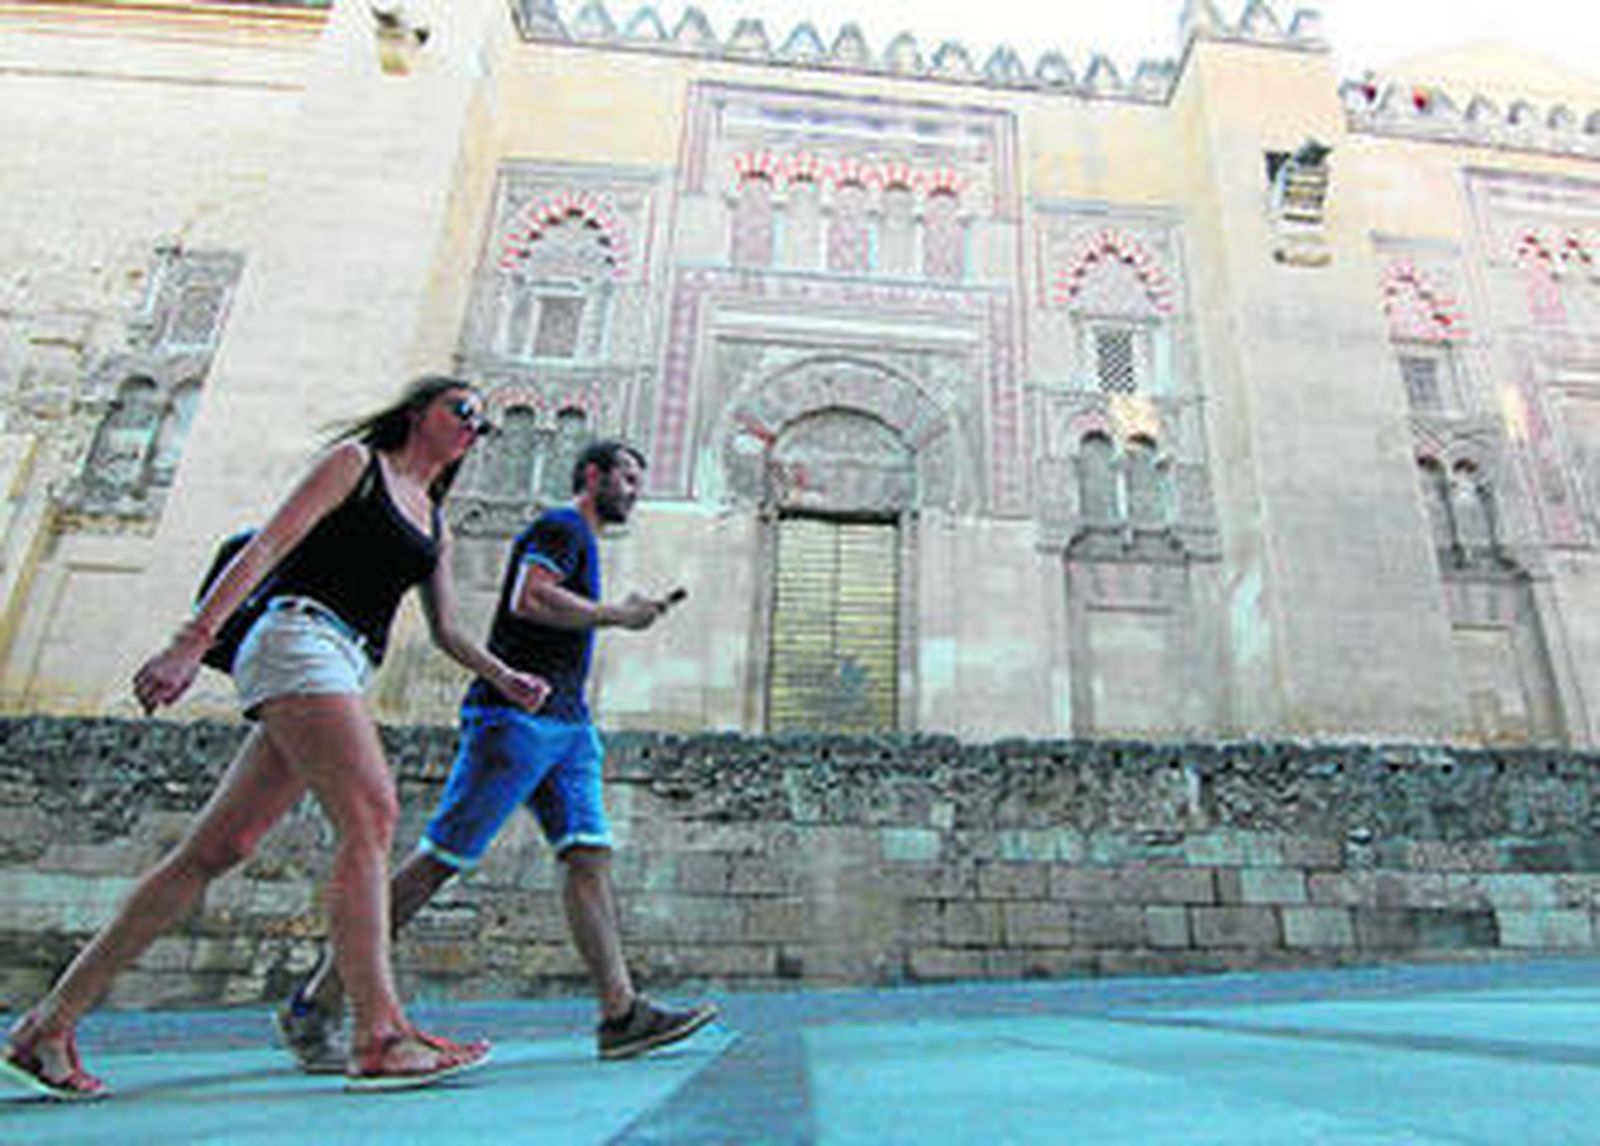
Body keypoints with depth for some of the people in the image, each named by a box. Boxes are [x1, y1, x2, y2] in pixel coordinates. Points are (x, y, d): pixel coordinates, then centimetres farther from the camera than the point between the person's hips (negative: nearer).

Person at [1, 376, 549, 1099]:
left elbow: (446, 631, 25)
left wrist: (503, 679, 10)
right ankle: (379, 1037, -22)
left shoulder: (435, 527, 25)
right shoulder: (356, 460, 6)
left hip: (343, 672, 7)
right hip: (300, 637, -7)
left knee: (213, 851, 3)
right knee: (370, 815, -20)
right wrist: (193, 640, -11)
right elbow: (267, 547, -3)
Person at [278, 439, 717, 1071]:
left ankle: (622, 1013, -4)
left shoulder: (578, 540, 27)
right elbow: (528, 599, -20)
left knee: (589, 855, -2)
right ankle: (314, 1003, 6)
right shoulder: (561, 526, -3)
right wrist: (616, 614, -10)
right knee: (439, 860, -6)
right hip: (516, 714, -10)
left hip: (564, 723, 10)